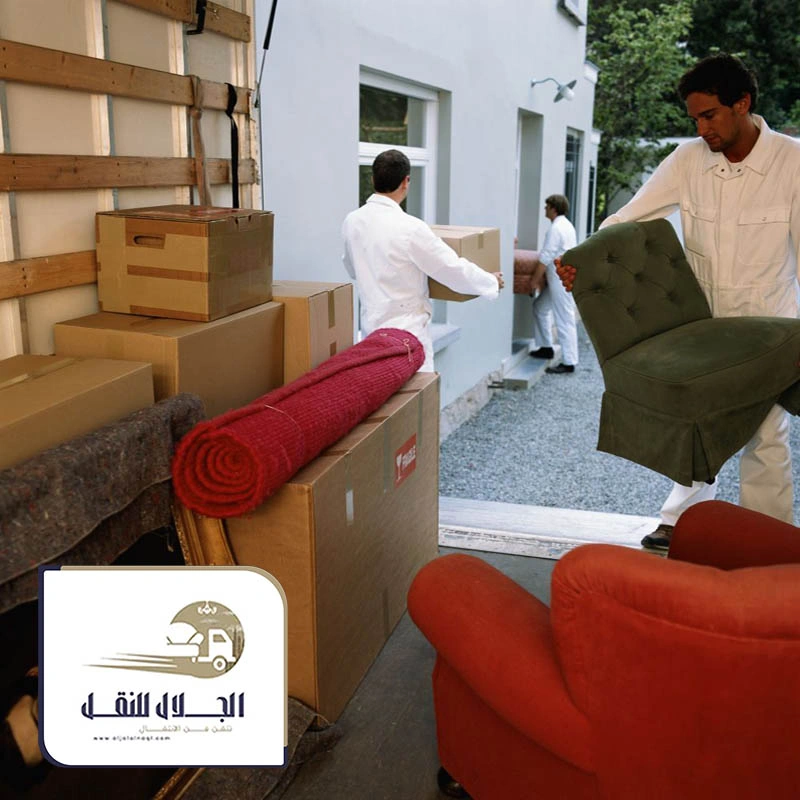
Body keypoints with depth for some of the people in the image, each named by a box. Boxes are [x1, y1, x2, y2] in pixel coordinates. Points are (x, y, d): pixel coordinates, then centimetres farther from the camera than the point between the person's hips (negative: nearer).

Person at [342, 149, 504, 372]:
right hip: (406, 332, -6)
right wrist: (492, 281, 4)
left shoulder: (352, 221, 0)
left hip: (371, 327, 7)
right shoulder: (410, 228, -19)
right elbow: (455, 270, -13)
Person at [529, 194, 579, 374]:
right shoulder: (566, 225, 15)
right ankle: (546, 347, 28)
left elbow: (545, 258, -20)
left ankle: (568, 362, -3)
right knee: (540, 307, 21)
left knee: (565, 320, -7)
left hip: (561, 280, -11)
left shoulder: (556, 228, -17)